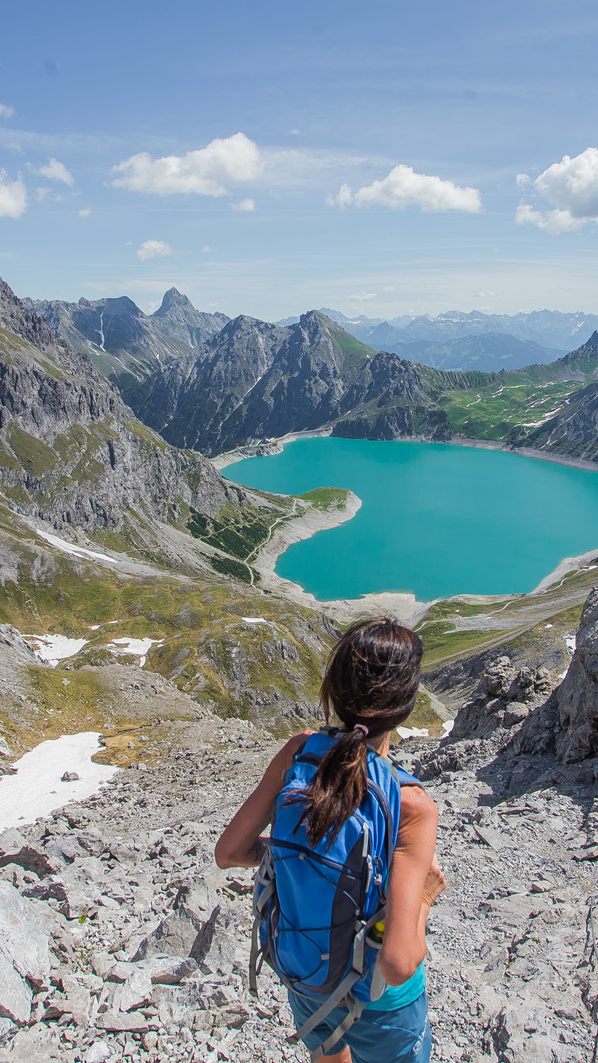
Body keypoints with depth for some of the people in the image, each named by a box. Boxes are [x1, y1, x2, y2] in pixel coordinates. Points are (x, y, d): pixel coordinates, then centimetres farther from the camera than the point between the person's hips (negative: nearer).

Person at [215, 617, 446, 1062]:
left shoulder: (299, 752, -21)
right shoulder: (413, 807, -32)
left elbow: (228, 853, -11)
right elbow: (397, 965, -32)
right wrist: (427, 895, -15)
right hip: (379, 1005, -3)